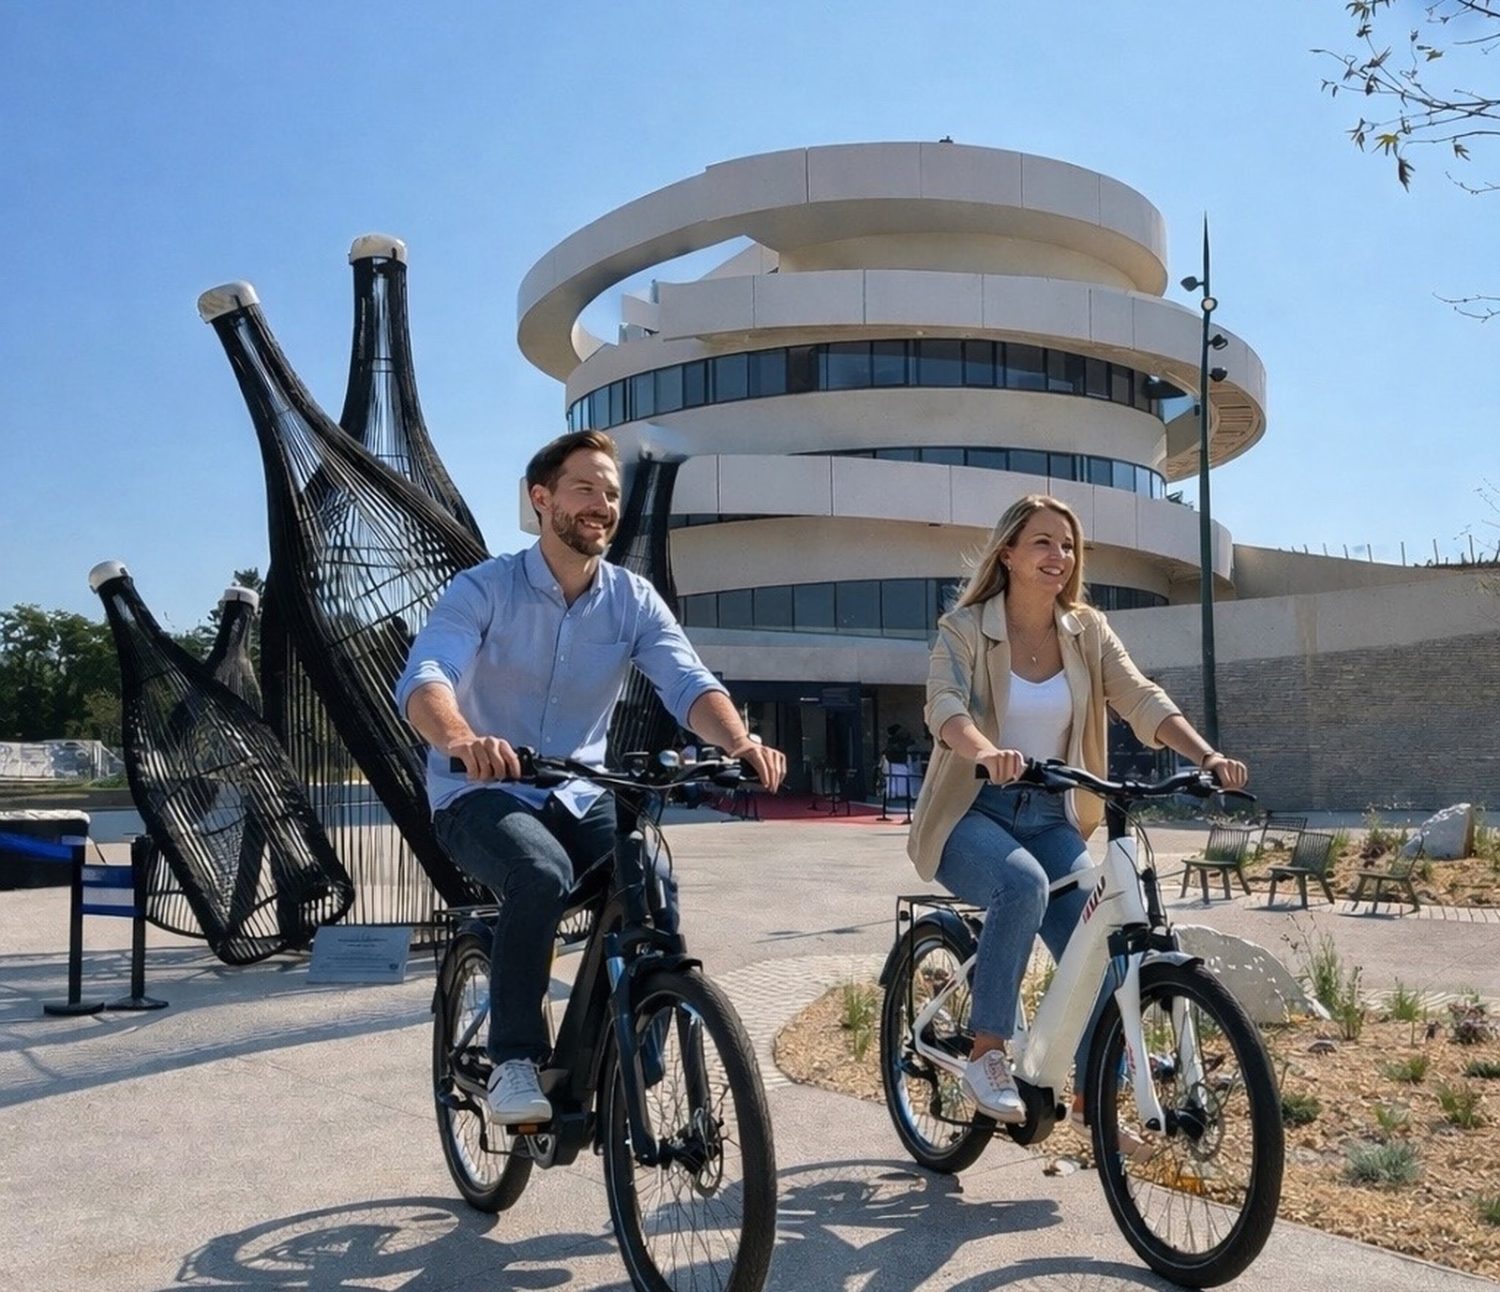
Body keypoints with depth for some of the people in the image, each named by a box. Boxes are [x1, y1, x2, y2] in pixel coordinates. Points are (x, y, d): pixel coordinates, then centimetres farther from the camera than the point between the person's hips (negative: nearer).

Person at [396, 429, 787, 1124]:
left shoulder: (633, 599, 0)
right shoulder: (483, 589, -11)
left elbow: (688, 683, -15)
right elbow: (424, 678, -27)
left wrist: (739, 741, -38)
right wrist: (461, 739, -51)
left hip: (578, 796, 3)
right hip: (480, 795, -3)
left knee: (655, 890, -24)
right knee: (543, 875, -35)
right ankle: (514, 1060, -15)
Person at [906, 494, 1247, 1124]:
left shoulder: (1087, 630, 3)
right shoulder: (965, 627, -9)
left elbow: (1141, 699, -9)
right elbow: (944, 705, -26)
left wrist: (1207, 755, -27)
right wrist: (987, 752, -48)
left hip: (1049, 818, 4)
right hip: (969, 813, -4)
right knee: (1024, 883, -35)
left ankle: (1093, 1099, 9)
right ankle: (986, 1053, -19)